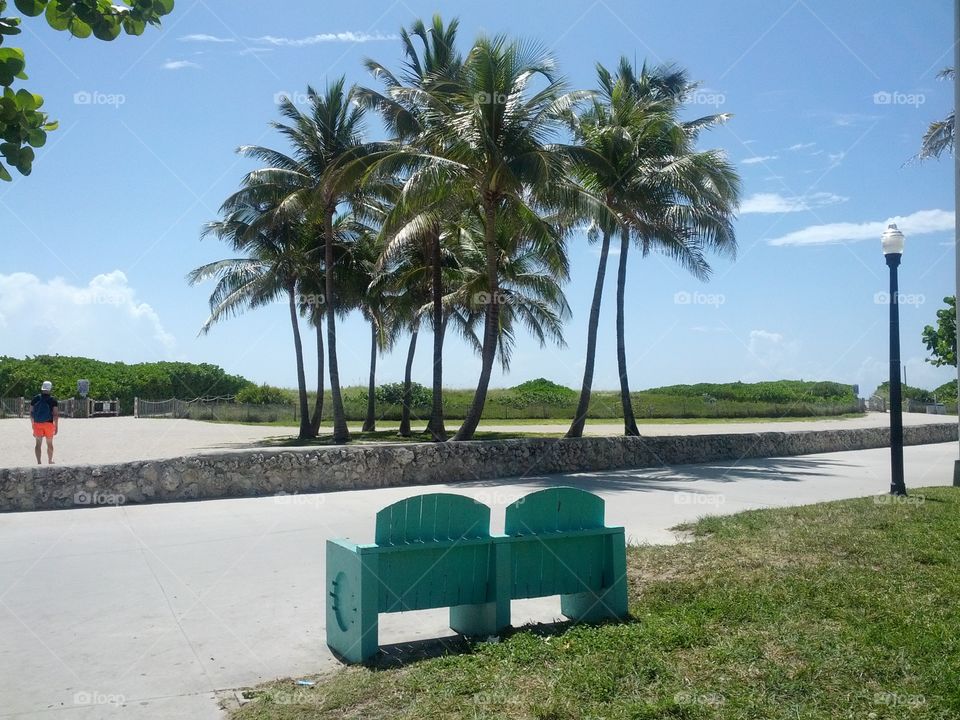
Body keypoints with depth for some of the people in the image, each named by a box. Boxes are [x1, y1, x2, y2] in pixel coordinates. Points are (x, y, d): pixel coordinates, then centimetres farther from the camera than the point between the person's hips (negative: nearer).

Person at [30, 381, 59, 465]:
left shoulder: (35, 399, 3)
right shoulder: (53, 400, -6)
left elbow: (31, 413, 6)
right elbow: (56, 414, -9)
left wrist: (33, 424, 16)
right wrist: (56, 426, -3)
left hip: (37, 424, 2)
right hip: (49, 424, -1)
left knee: (38, 443, 3)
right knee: (49, 443, 12)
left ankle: (38, 462, -7)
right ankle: (50, 461, 24)